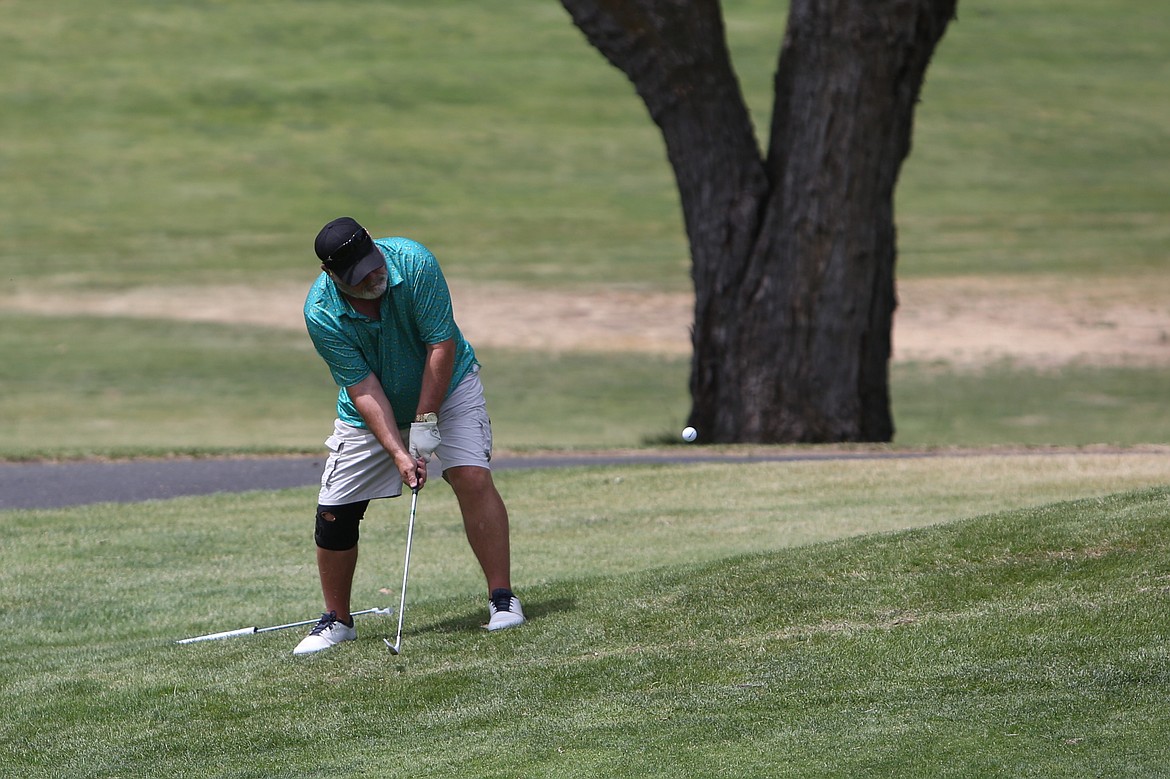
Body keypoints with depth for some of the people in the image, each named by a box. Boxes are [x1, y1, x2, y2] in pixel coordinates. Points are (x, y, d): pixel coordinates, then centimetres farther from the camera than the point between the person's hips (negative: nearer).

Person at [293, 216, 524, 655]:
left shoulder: (414, 262, -28)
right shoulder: (321, 314, -26)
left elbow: (442, 344, -24)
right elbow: (363, 388, -24)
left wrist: (426, 421, -25)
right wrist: (398, 453, -32)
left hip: (444, 385, -1)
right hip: (372, 410, 1)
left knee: (472, 477, -21)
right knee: (335, 512, -4)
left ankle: (502, 599, -14)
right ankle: (336, 622, 13)